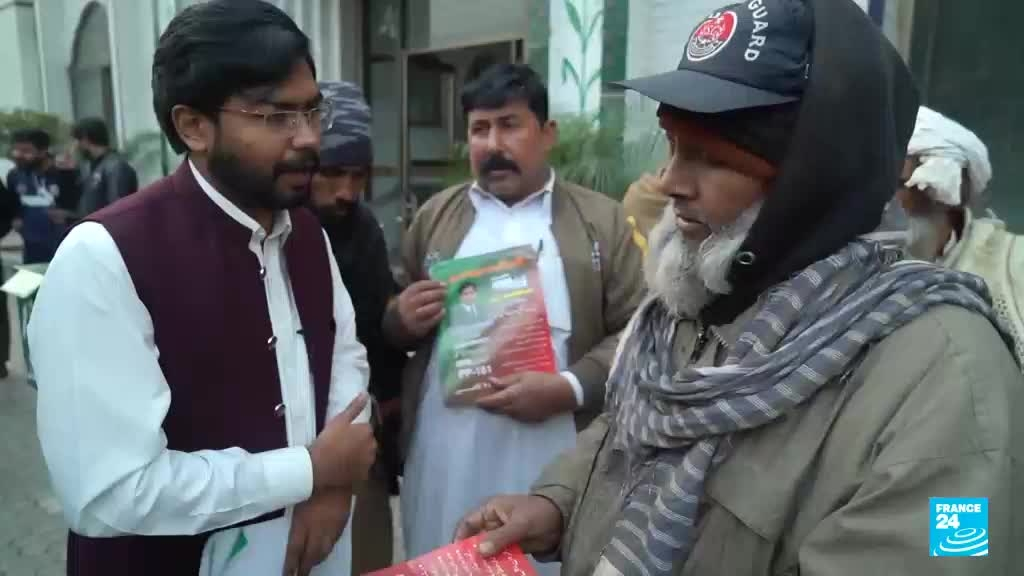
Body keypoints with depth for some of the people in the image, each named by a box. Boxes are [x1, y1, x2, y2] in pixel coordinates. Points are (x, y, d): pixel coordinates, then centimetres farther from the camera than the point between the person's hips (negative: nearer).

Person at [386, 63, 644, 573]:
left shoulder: (603, 220, 2)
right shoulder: (435, 215, 10)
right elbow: (394, 325, 16)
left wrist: (568, 390, -17)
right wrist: (402, 319, -7)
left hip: (553, 460, -2)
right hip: (442, 457, 3)